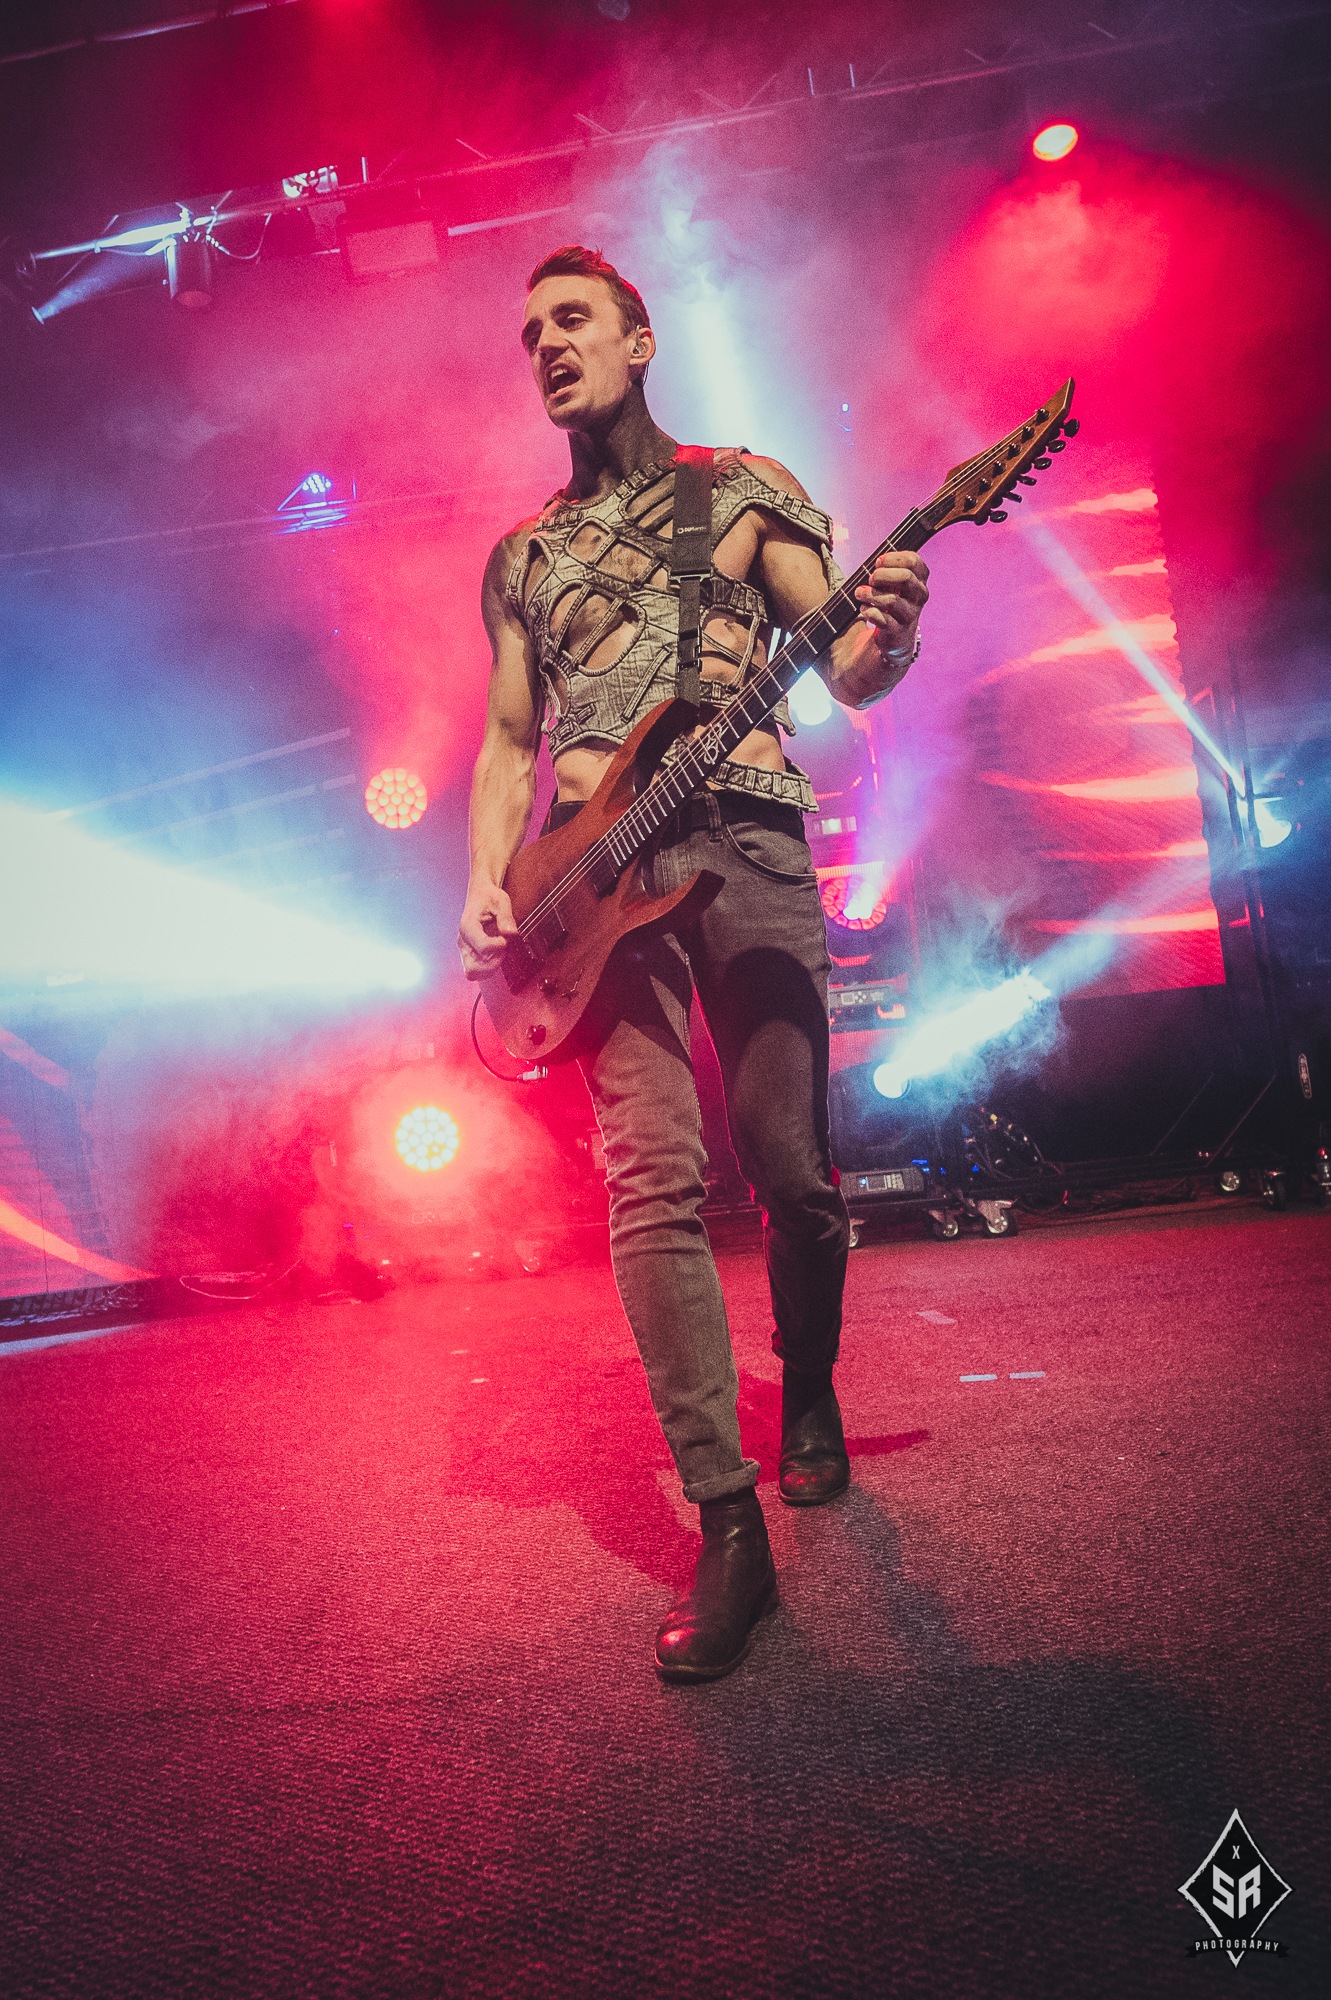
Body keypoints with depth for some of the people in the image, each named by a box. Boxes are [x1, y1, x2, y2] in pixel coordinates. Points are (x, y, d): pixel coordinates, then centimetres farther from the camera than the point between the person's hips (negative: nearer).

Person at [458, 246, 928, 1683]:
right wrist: (486, 884, 2)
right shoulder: (519, 555, 23)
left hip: (744, 846, -1)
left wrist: (882, 642, -19)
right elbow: (509, 739, 19)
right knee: (654, 1183, -12)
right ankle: (728, 1529, -6)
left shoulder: (745, 486, 15)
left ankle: (808, 1399, 27)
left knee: (792, 1173, -2)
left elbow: (843, 670, 6)